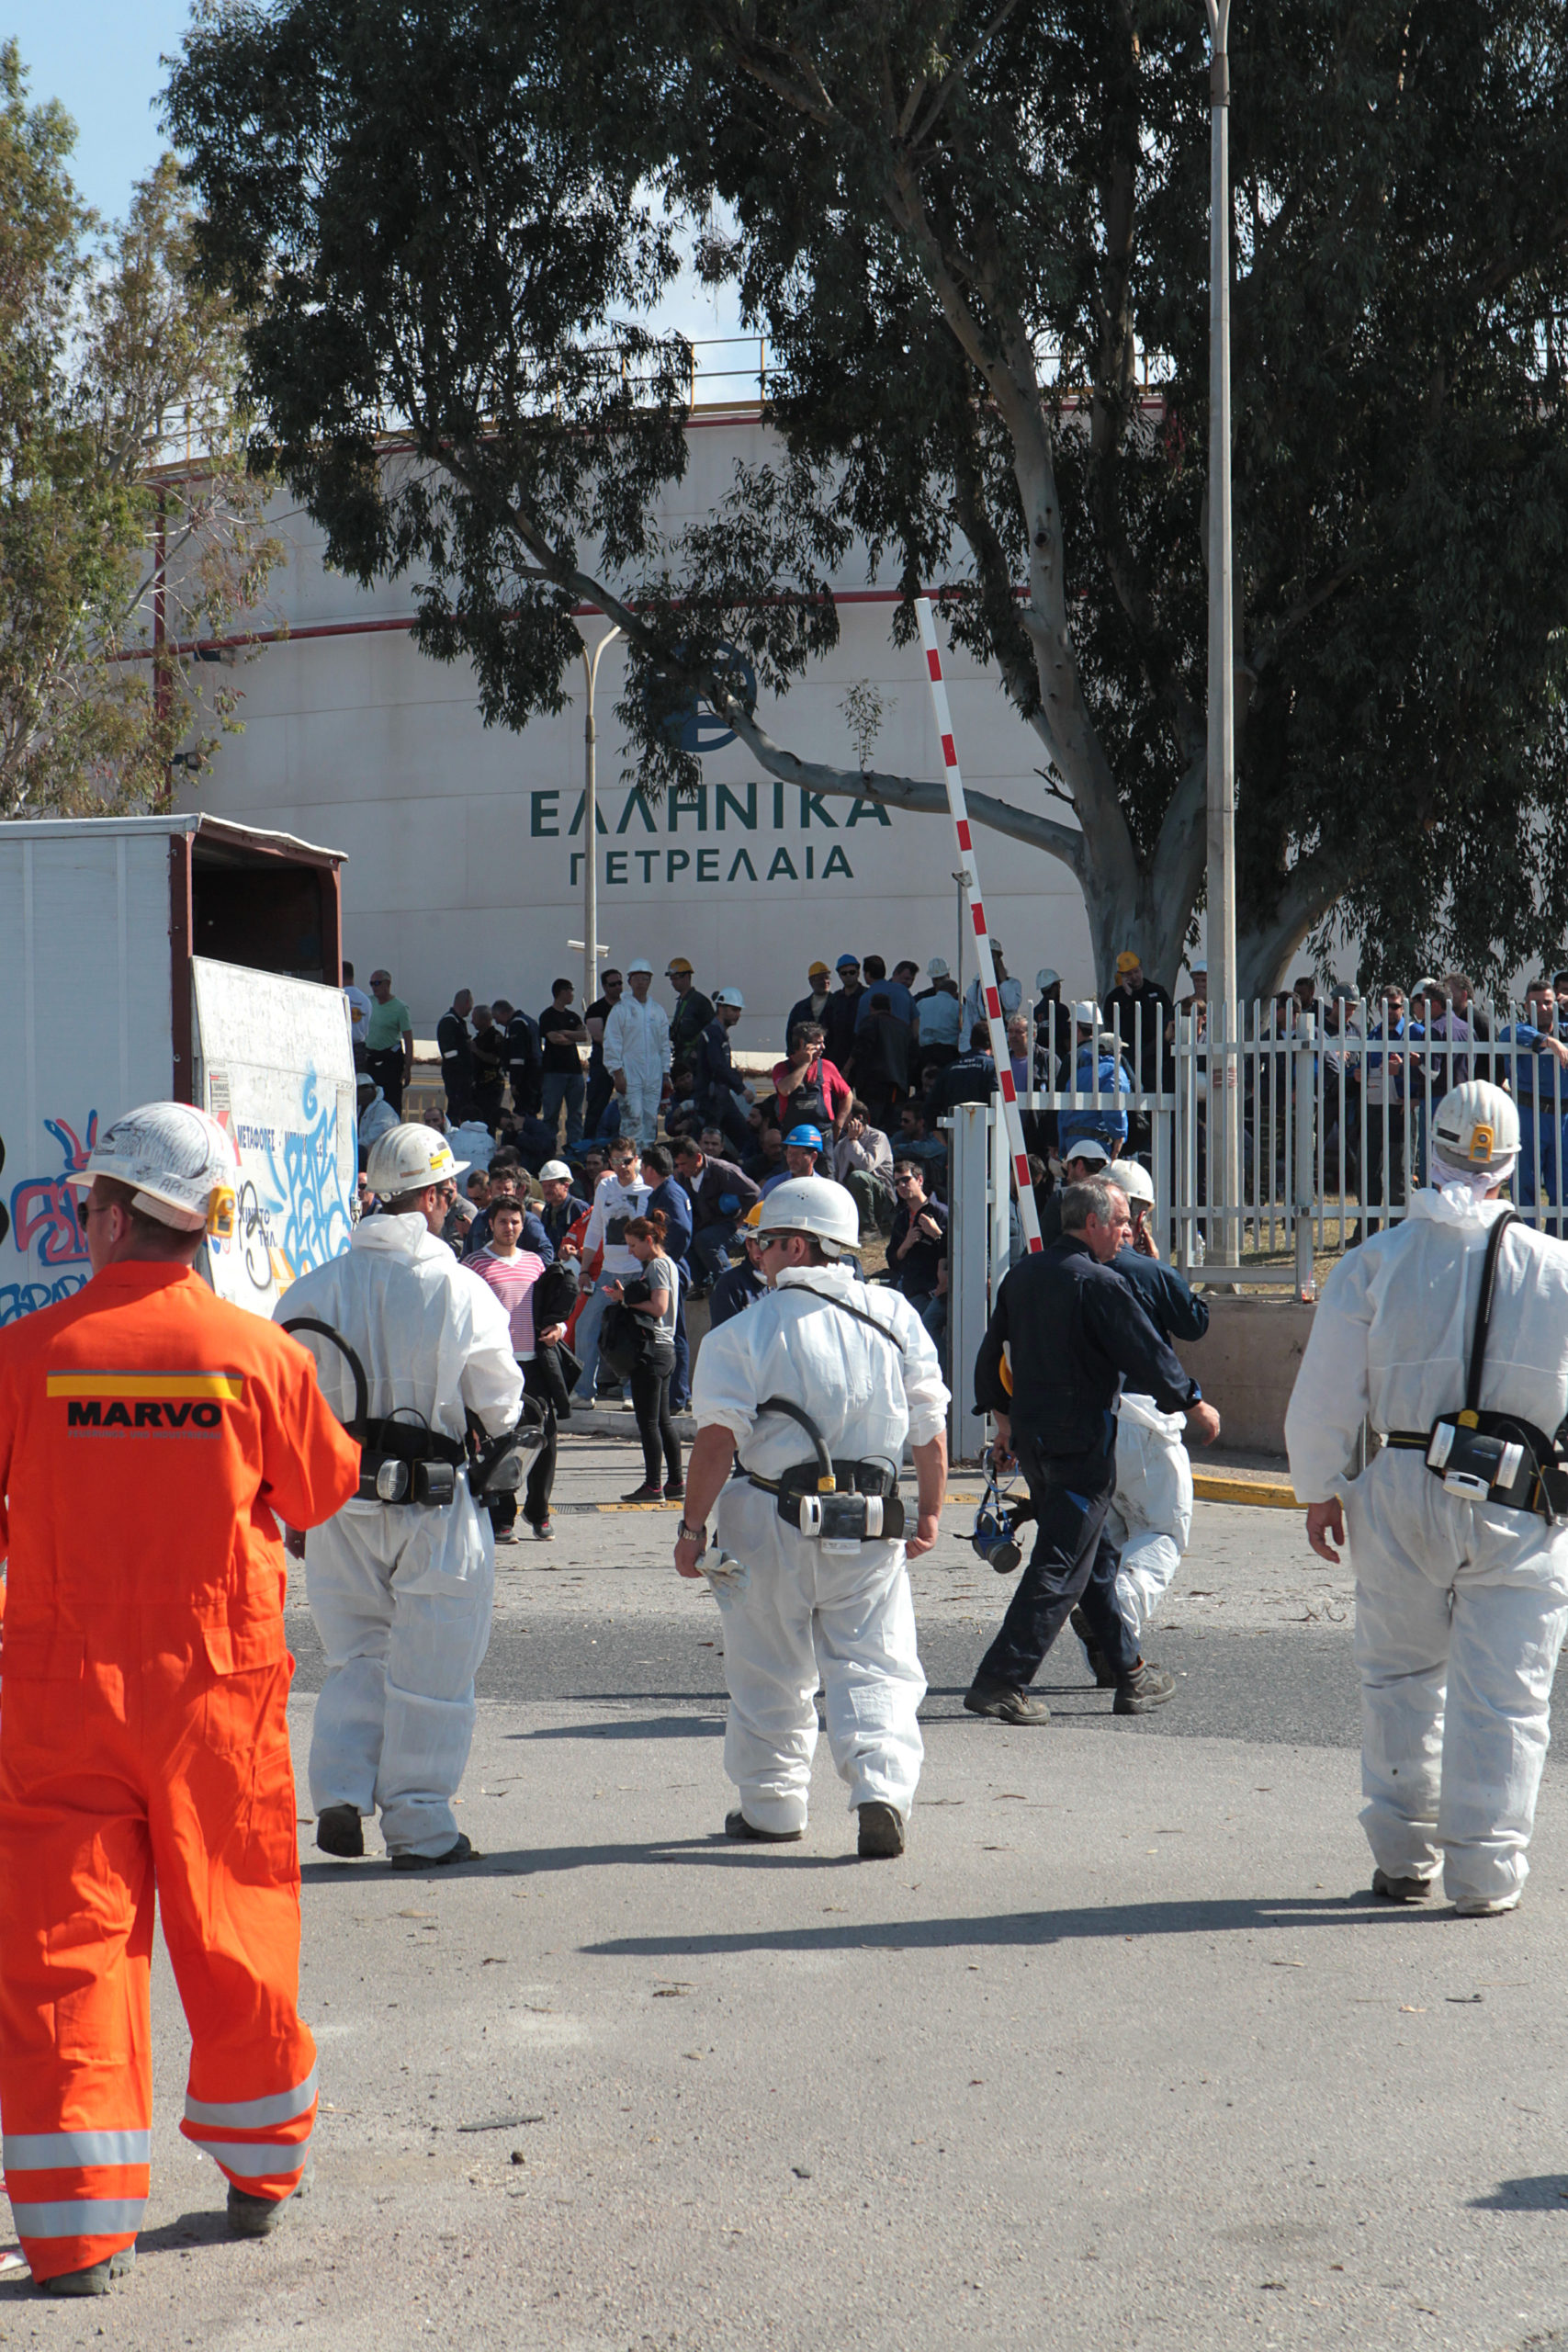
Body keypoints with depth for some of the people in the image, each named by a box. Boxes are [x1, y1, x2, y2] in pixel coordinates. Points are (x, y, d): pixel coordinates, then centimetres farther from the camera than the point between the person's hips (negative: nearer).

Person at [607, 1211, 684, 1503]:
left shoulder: (658, 1265, -11)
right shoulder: (664, 1264, 18)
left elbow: (658, 1307, -22)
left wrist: (626, 1300, -13)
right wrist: (624, 1296, 5)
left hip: (651, 1350, -10)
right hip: (664, 1349, 10)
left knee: (648, 1422, -6)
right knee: (663, 1421, 13)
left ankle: (653, 1486, -5)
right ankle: (675, 1483, 16)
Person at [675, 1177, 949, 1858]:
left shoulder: (745, 1332, -7)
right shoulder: (894, 1316, 4)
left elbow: (718, 1437, -13)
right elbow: (930, 1426, 6)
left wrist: (692, 1526, -6)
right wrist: (930, 1511, 16)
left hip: (772, 1520, -2)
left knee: (771, 1672, 12)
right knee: (876, 1662, 5)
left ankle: (772, 1806, 23)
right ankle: (882, 1788, -15)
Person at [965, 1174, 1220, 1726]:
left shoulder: (1023, 1274, 10)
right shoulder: (1099, 1284, -15)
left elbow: (991, 1357, 17)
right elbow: (1147, 1357, -14)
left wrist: (1004, 1421, 28)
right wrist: (1194, 1406, 0)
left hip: (1030, 1434, 9)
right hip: (1081, 1442, -9)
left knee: (1095, 1556, 17)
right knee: (1062, 1565, -6)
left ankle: (1131, 1671, 24)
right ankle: (1001, 1680, -9)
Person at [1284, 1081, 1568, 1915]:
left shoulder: (1376, 1262, -2)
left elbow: (1323, 1398, 1)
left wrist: (1320, 1490, 13)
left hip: (1402, 1496, 1)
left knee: (1401, 1675, 15)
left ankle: (1403, 1855, 18)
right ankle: (1485, 1869, 5)